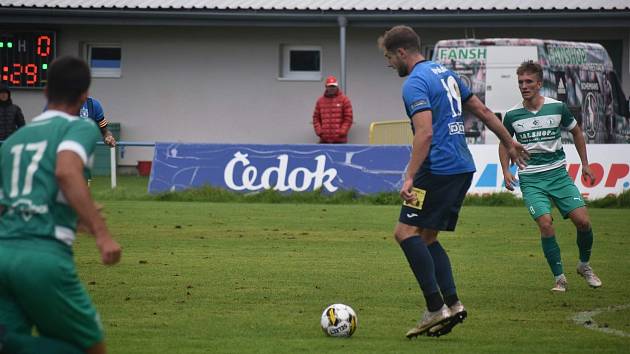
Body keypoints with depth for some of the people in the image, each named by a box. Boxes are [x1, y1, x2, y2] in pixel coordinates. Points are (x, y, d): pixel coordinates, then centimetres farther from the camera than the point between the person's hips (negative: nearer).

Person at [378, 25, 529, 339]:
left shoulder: (415, 84, -11)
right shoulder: (444, 73, 18)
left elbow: (425, 133, -22)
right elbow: (482, 110, 24)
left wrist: (409, 178, -26)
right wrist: (509, 142, 34)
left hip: (439, 169, -10)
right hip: (463, 168, 10)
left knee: (406, 232, -10)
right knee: (426, 238, 14)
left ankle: (436, 308, -19)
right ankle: (452, 304, 2)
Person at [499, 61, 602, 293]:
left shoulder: (557, 108, -2)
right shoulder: (512, 115, -2)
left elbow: (576, 132, 15)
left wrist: (585, 165, 15)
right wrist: (506, 171, 1)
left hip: (558, 175, 1)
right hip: (530, 180, -1)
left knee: (582, 221, -10)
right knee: (546, 224, -18)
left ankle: (584, 265, 17)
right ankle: (559, 277, -5)